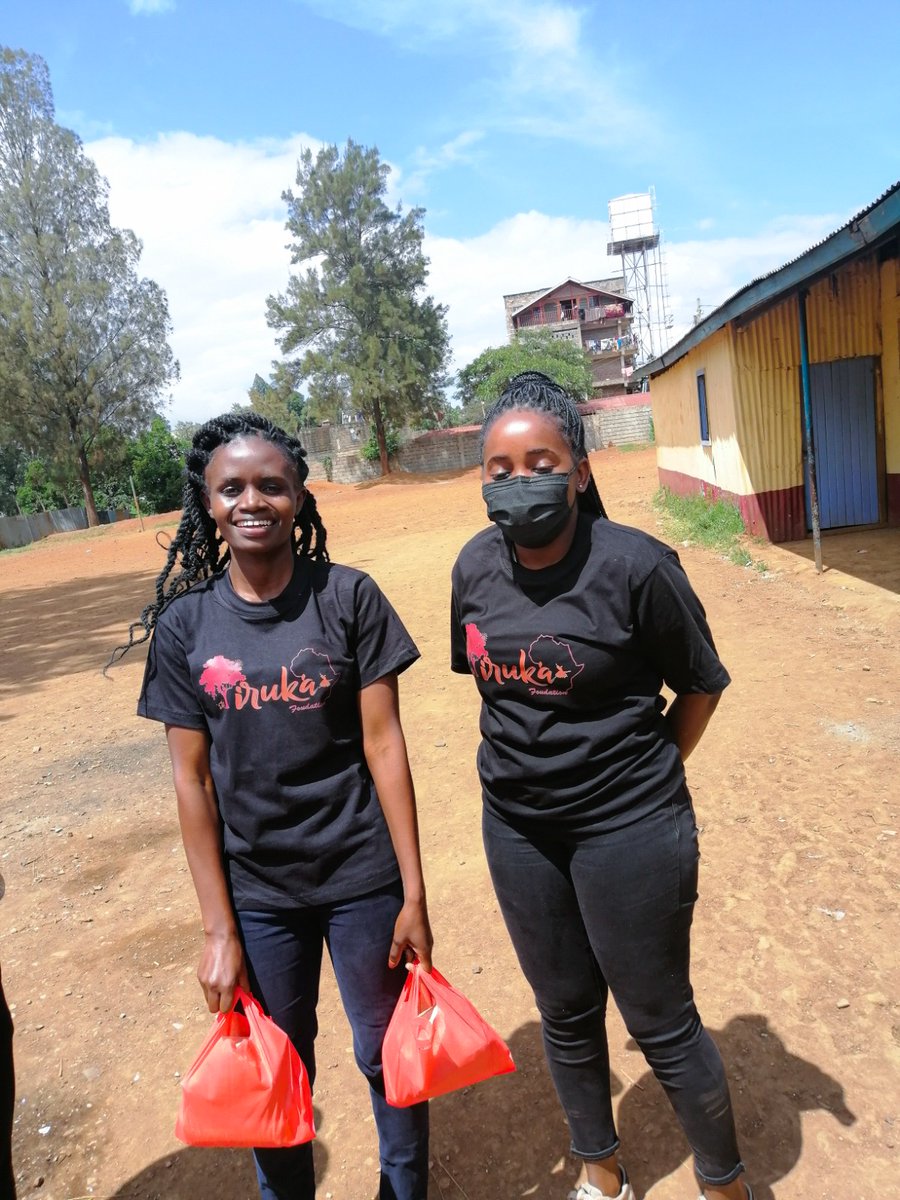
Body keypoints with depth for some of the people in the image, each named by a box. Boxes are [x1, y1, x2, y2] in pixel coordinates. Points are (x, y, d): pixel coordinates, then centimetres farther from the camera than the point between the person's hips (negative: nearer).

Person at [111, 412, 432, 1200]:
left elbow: (383, 743, -8)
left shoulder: (349, 598, -8)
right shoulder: (184, 624, -4)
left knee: (388, 1055, 16)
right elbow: (192, 779, -2)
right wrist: (218, 929, -2)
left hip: (362, 880, -1)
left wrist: (414, 894, -7)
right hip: (256, 892, 1)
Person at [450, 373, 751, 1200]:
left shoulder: (634, 566, -19)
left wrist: (641, 782, -2)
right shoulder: (477, 565, -4)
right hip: (517, 827, 5)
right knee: (566, 1015, 22)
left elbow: (703, 686, -7)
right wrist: (530, 764, 8)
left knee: (661, 1023, 12)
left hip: (628, 831, -5)